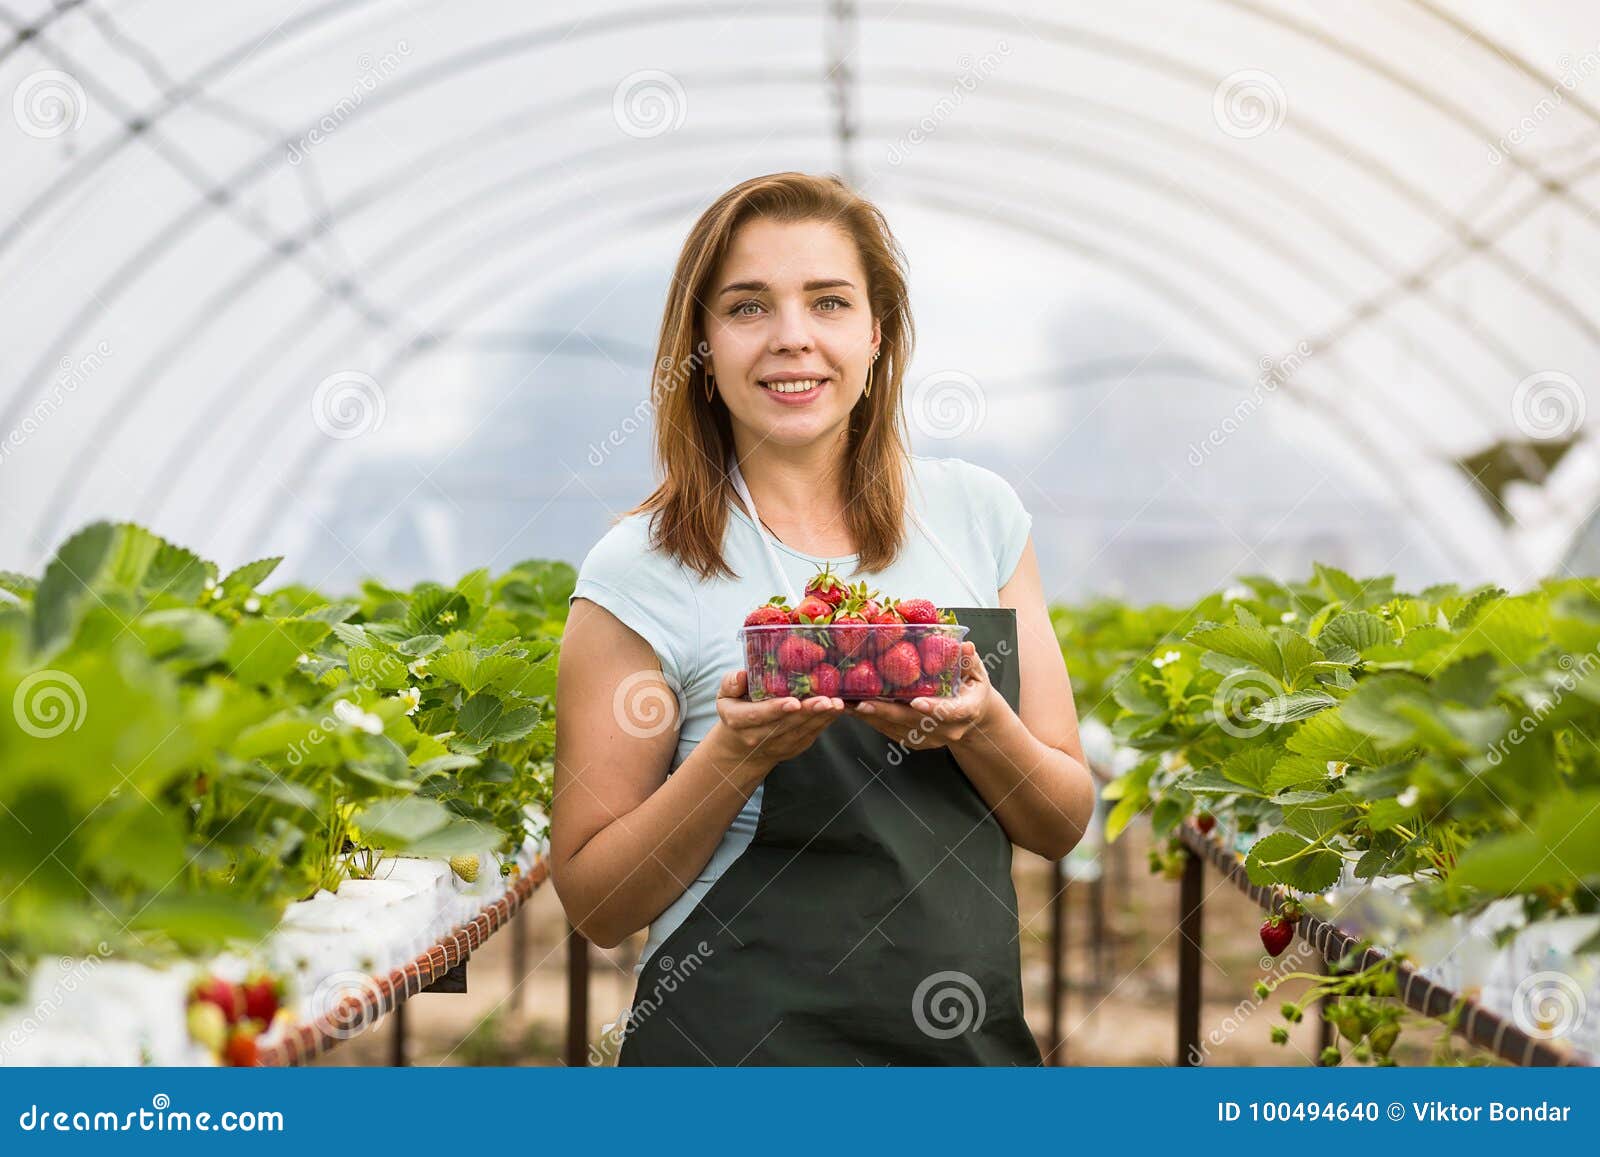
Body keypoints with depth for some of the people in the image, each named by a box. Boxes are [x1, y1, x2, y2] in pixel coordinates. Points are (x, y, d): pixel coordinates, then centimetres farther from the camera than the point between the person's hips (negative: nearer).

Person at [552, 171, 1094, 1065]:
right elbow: (596, 903, -8)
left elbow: (1064, 823, 2)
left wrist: (977, 723, -17)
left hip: (973, 1032, 3)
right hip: (740, 1036, -3)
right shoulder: (643, 572, -9)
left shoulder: (978, 514, 0)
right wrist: (737, 754, -22)